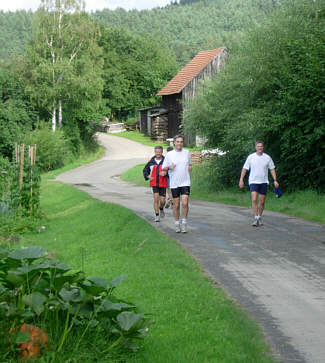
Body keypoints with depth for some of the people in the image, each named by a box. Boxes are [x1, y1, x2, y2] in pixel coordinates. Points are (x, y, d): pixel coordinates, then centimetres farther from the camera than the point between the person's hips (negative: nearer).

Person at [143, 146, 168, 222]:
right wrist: (148, 176, -1)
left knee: (162, 201, 1)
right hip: (154, 183, 1)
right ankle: (157, 216, -5)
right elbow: (145, 170, 17)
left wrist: (165, 173, -21)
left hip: (163, 184, 0)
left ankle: (161, 209, 36)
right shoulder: (151, 162, 5)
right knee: (156, 198, -13)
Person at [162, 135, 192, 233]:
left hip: (185, 182, 0)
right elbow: (163, 168, 6)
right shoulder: (169, 154, 1)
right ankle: (177, 224, 17)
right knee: (176, 205, 4)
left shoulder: (187, 153, 7)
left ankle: (184, 223, 0)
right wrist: (169, 167, -15)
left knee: (185, 203, -12)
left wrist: (190, 167, 0)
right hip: (174, 184, 0)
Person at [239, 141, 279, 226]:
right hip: (253, 181, -2)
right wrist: (241, 180, -4)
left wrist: (275, 180, -1)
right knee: (254, 200, -17)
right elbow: (244, 169, 3)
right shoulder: (250, 157, -1)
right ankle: (255, 218, -15)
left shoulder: (267, 157, 2)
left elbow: (272, 169, 8)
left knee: (262, 202, 6)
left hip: (263, 182, 2)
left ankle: (259, 218, 22)